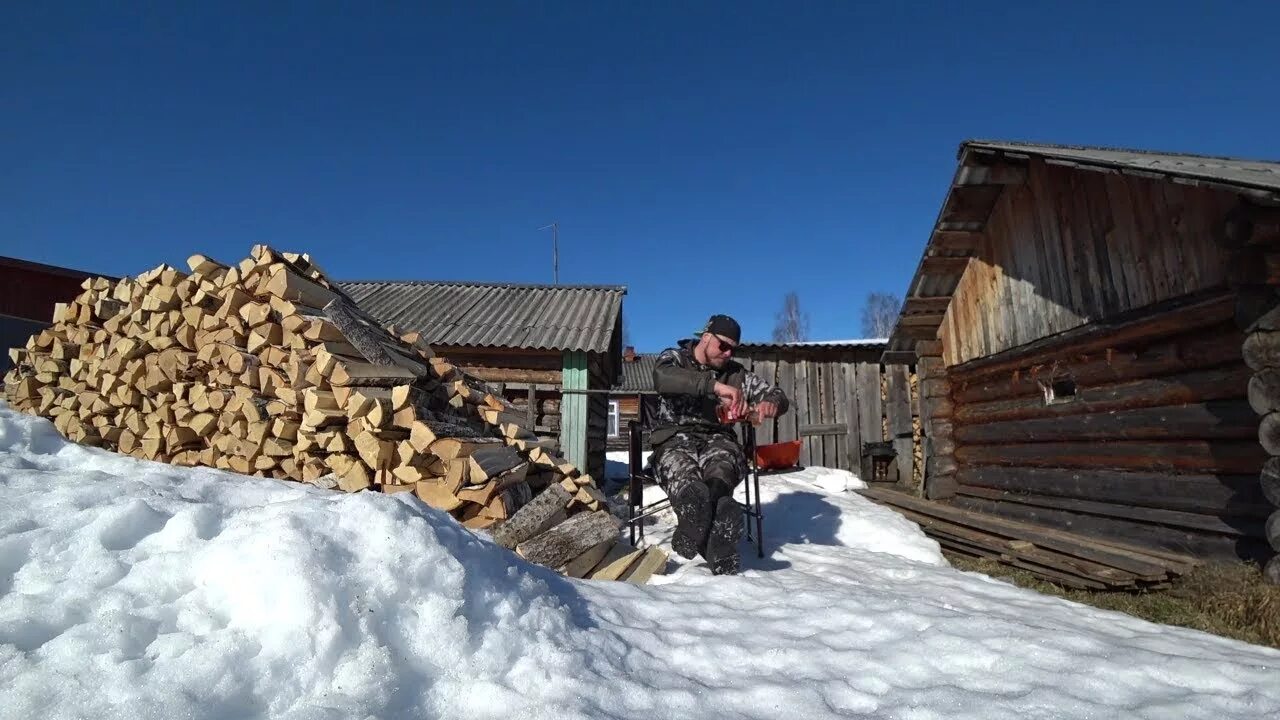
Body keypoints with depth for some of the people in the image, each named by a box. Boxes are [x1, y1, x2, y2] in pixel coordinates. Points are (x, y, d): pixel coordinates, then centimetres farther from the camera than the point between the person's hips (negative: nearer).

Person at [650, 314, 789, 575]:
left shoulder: (735, 373, 18)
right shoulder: (674, 357, 8)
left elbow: (778, 396, 15)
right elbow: (662, 378, -18)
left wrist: (771, 403, -12)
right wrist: (715, 385, -29)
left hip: (717, 439, 3)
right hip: (675, 438, -2)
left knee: (723, 460, -35)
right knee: (683, 472, -37)